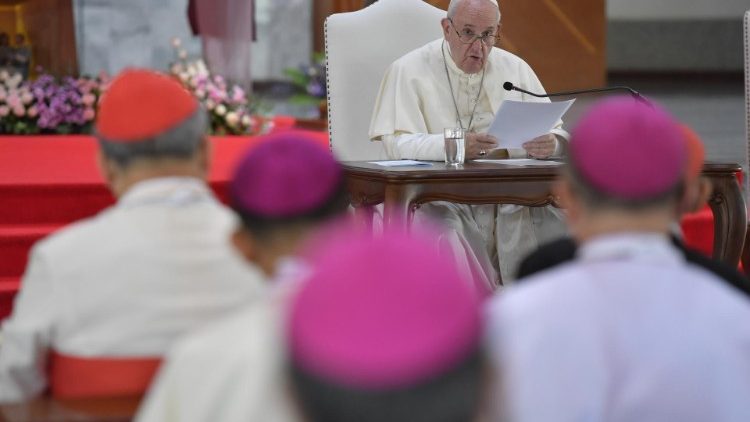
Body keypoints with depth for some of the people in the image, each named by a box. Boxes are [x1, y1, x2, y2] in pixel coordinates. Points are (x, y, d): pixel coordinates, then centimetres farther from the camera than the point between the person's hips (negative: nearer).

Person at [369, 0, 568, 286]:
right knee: (446, 239, -36)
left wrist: (550, 144, -17)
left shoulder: (515, 69, 14)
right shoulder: (410, 71, 2)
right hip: (437, 197, -3)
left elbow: (556, 134, 11)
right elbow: (396, 142, -10)